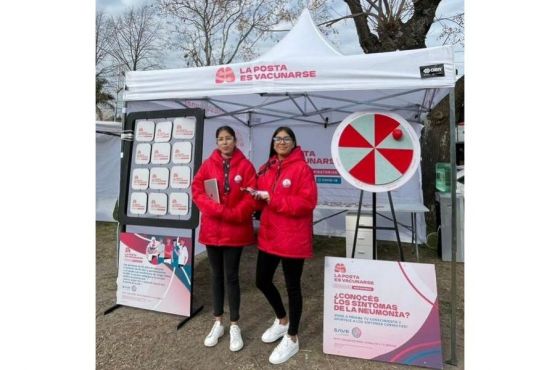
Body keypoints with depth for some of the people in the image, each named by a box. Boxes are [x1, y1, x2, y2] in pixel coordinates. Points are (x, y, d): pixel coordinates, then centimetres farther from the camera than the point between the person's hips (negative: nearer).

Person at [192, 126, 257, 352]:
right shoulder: (208, 165, 3)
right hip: (211, 229, 3)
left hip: (236, 230, -2)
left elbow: (250, 198, -8)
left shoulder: (245, 166, -4)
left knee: (231, 276, 6)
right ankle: (218, 323, 30)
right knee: (217, 275, 13)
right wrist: (218, 209, -16)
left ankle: (234, 326, 23)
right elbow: (197, 191, -3)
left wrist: (231, 214, -18)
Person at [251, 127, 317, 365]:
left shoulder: (302, 168, -10)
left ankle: (292, 338, 28)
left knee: (292, 286, 7)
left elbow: (307, 202, -20)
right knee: (263, 281, 16)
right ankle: (282, 320, 43)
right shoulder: (266, 168, 11)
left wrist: (273, 199, -22)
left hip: (293, 238, -7)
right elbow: (261, 201, 15)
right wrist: (256, 195, -8)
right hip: (269, 235, 7)